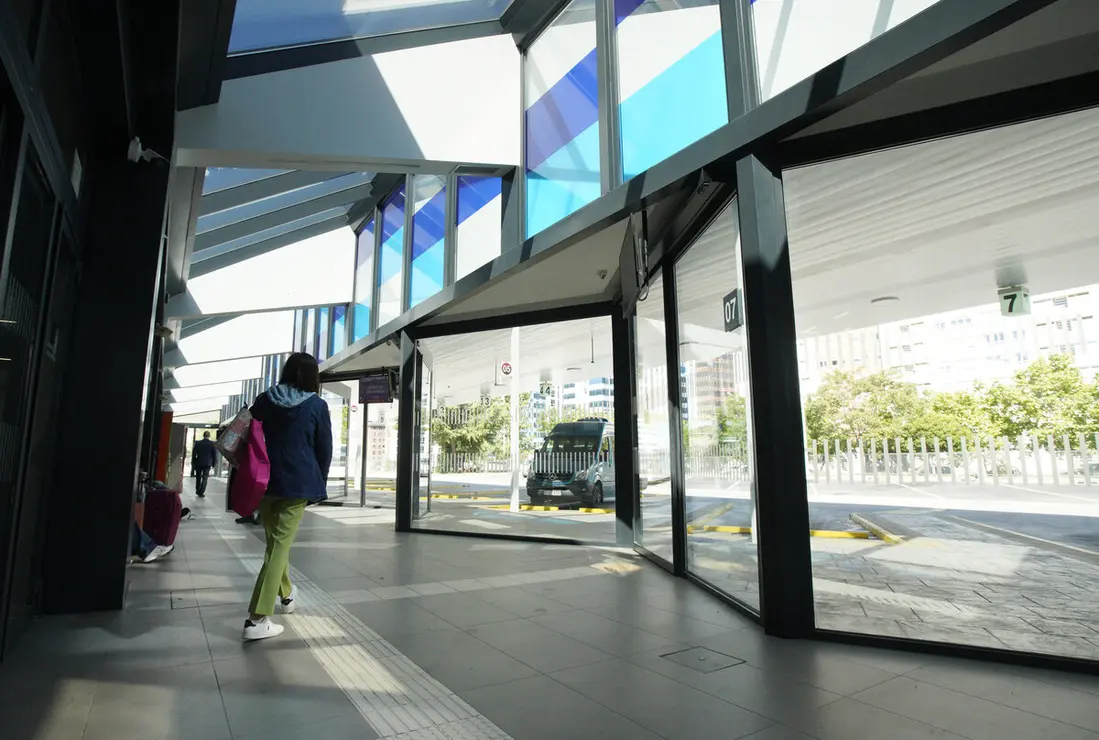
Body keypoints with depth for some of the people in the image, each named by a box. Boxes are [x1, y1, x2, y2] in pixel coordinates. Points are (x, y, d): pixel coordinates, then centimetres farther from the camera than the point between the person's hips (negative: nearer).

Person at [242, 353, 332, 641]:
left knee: (274, 541, 21)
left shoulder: (266, 399, 4)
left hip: (264, 481, 5)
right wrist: (319, 482, 8)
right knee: (280, 545, -2)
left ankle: (285, 594, 39)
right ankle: (258, 619, -5)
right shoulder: (317, 405, -6)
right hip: (298, 483, -4)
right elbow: (324, 449, -3)